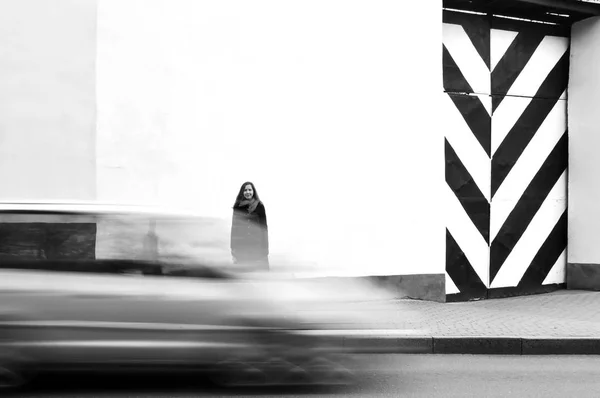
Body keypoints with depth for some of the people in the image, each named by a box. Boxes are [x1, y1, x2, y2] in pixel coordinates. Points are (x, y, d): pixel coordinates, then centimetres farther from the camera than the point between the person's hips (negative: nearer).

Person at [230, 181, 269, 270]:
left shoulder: (259, 206, 2)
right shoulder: (237, 206, 6)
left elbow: (264, 227, 1)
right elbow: (234, 227, 6)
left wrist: (265, 250, -4)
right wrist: (233, 249, 1)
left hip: (256, 246, -1)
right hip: (241, 247, 1)